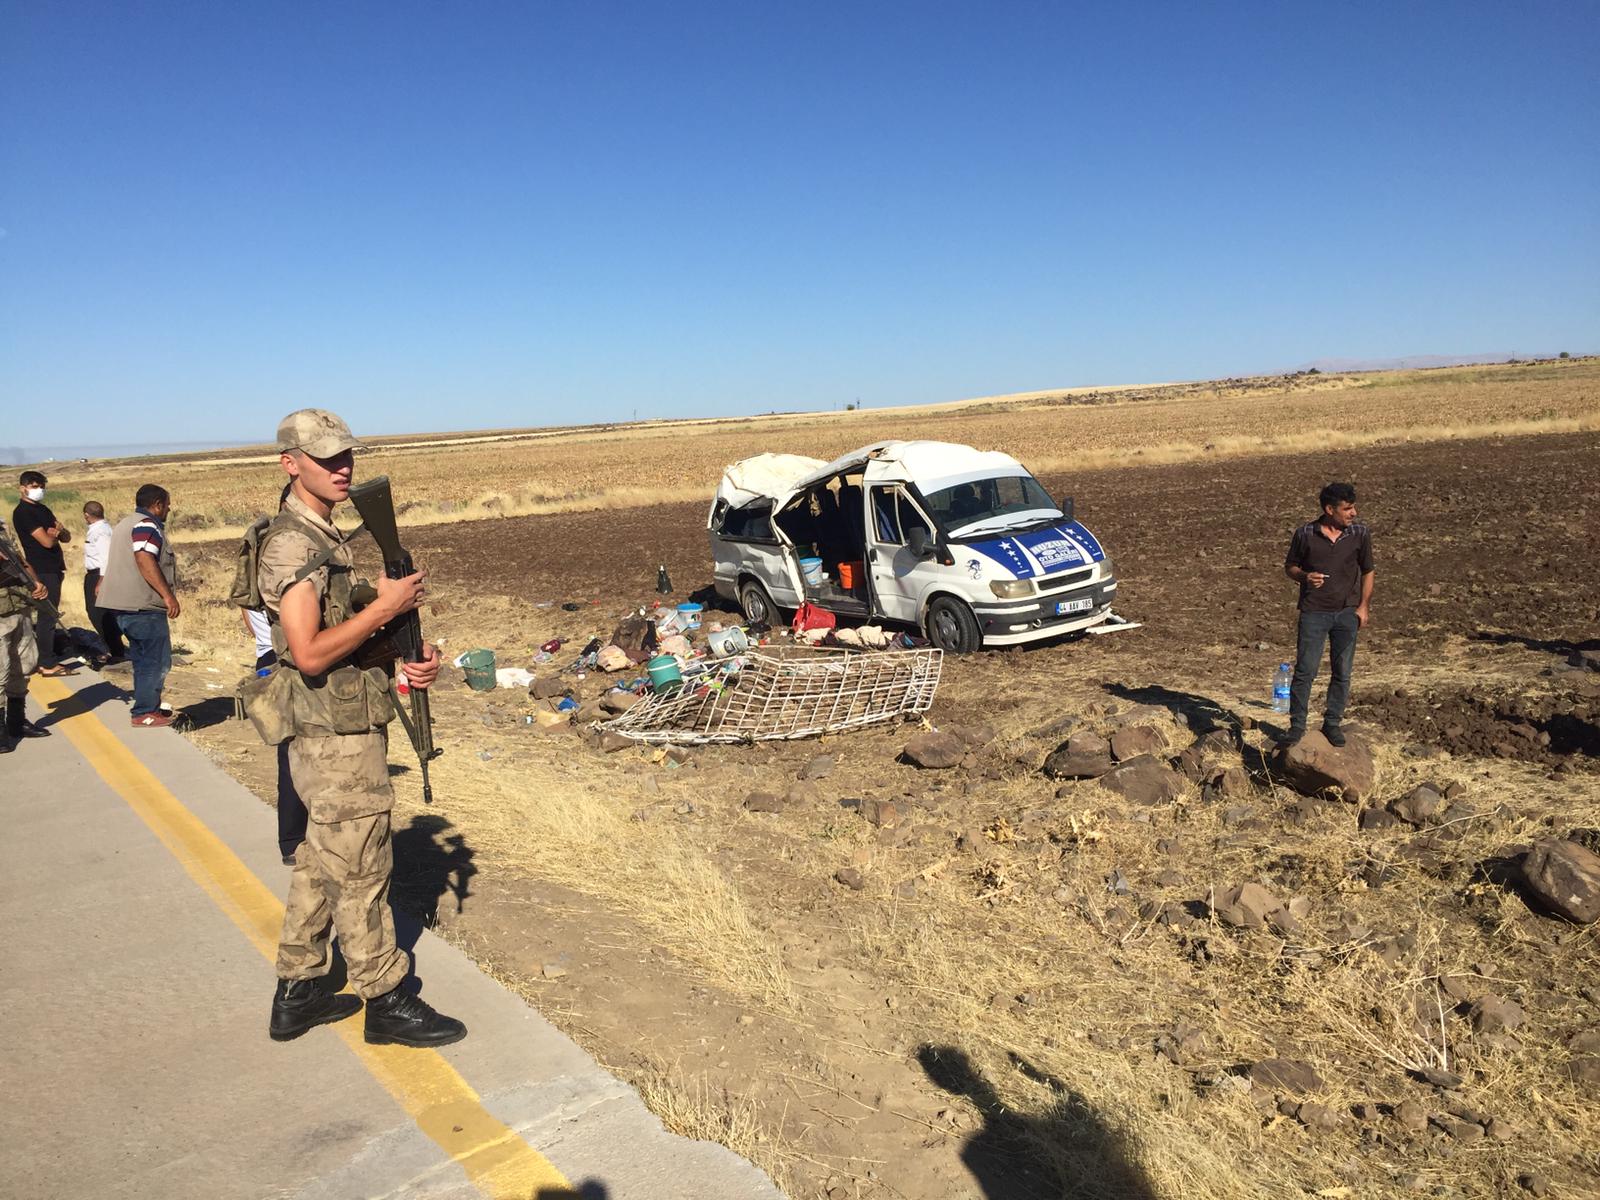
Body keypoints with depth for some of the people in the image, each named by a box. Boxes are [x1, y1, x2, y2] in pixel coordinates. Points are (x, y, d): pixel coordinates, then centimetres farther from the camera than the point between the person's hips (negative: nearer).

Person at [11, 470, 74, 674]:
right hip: (42, 571, -9)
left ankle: (45, 658, 20)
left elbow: (66, 537, 11)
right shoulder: (22, 512, -11)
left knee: (49, 615, 13)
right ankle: (47, 664, -5)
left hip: (53, 569, 9)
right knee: (47, 617, -8)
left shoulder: (43, 509, 16)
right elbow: (47, 541, -18)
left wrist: (59, 531, -10)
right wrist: (55, 533, 3)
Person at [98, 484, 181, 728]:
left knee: (143, 659, 17)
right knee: (157, 660, -6)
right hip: (143, 606, -11)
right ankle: (145, 713, -5)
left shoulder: (125, 524, 22)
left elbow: (118, 563, 27)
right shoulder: (147, 525, -11)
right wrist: (168, 595, -25)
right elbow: (145, 561, -24)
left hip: (123, 605, 11)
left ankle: (149, 708, 23)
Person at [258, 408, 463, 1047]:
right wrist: (386, 606, -20)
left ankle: (298, 993, 30)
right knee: (359, 872, 2)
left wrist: (413, 654, 2)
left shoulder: (327, 537, 13)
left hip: (338, 735, 10)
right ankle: (387, 1001, 15)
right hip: (337, 739, -10)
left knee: (319, 866, 17)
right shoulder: (292, 543, -17)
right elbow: (310, 653, -25)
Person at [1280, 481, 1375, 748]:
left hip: (1347, 613, 2)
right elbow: (1289, 566, 7)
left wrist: (1364, 606, 3)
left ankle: (1333, 723, 22)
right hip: (1313, 613, -2)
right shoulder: (1305, 533, -5)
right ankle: (1297, 725, 8)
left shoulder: (1360, 533, 0)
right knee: (1305, 671, -3)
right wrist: (1304, 576, -15)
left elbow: (1367, 572, 10)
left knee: (1342, 672, 8)